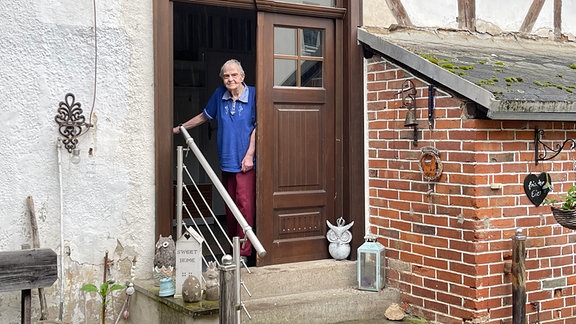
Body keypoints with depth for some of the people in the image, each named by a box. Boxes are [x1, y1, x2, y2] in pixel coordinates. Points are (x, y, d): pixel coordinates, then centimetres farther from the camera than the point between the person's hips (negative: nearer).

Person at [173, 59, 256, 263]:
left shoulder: (252, 94, -5)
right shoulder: (219, 95, 8)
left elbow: (257, 127, -5)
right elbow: (204, 116, 23)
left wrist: (249, 155, -11)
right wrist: (179, 129, 26)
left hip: (245, 162, -5)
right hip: (226, 161, 5)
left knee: (245, 204, -9)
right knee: (230, 207, 10)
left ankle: (243, 253, -5)